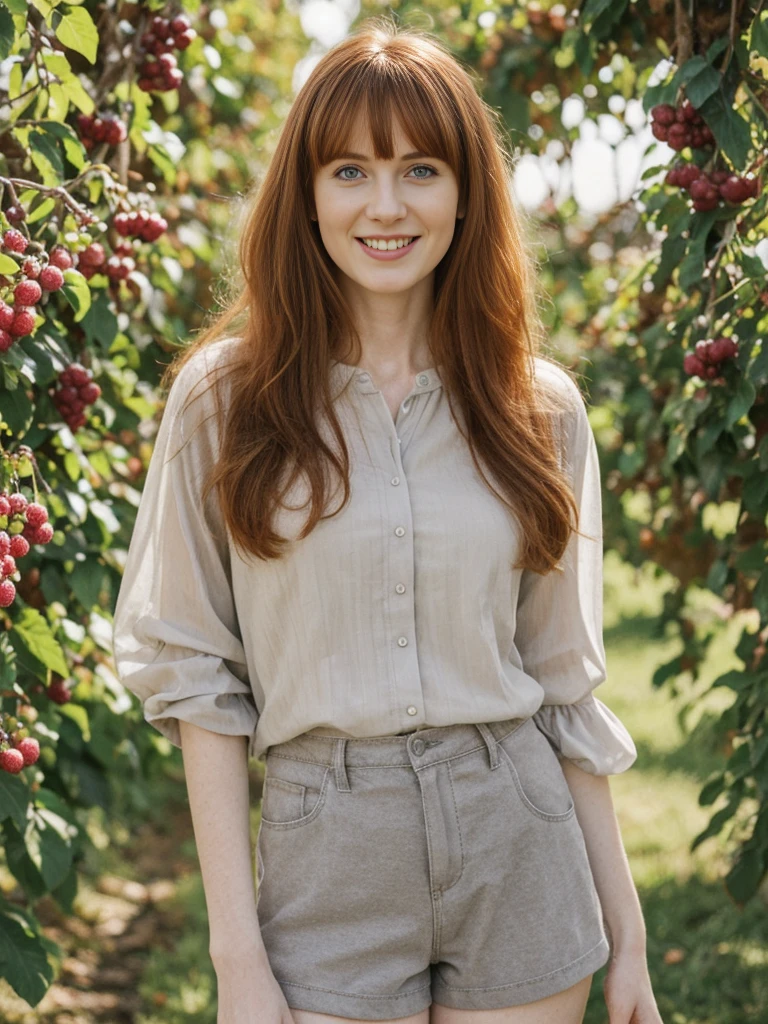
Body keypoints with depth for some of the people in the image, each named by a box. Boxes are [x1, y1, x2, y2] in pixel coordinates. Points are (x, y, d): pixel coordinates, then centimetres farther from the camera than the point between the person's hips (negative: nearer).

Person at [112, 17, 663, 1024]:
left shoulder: (539, 408, 3)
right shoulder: (225, 398, -3)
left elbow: (565, 683, 8)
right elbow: (197, 674, -3)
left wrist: (626, 932, 7)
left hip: (521, 861, 2)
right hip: (327, 860, -2)